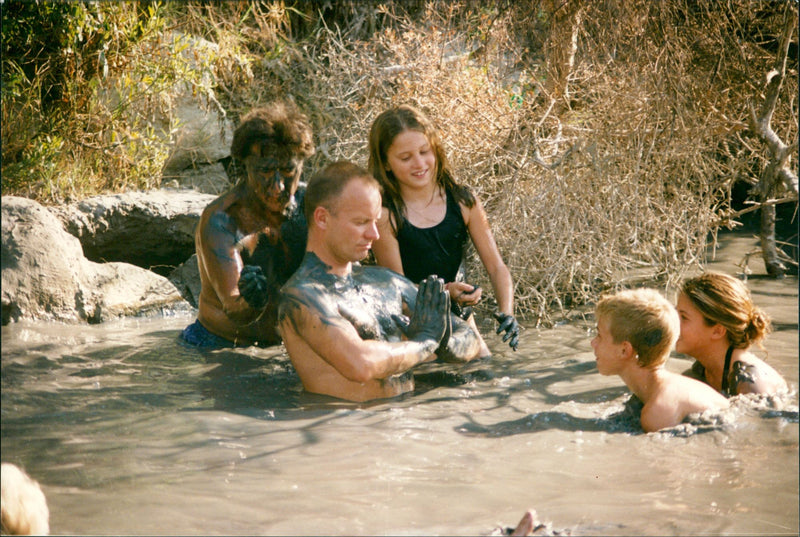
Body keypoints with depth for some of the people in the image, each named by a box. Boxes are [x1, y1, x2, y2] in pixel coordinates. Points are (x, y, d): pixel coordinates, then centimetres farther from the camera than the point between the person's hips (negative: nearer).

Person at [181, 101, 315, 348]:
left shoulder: (305, 204, 0)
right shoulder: (219, 221, -15)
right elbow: (234, 312, -24)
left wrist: (299, 246, -22)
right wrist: (251, 303, -44)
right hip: (221, 346, -3)